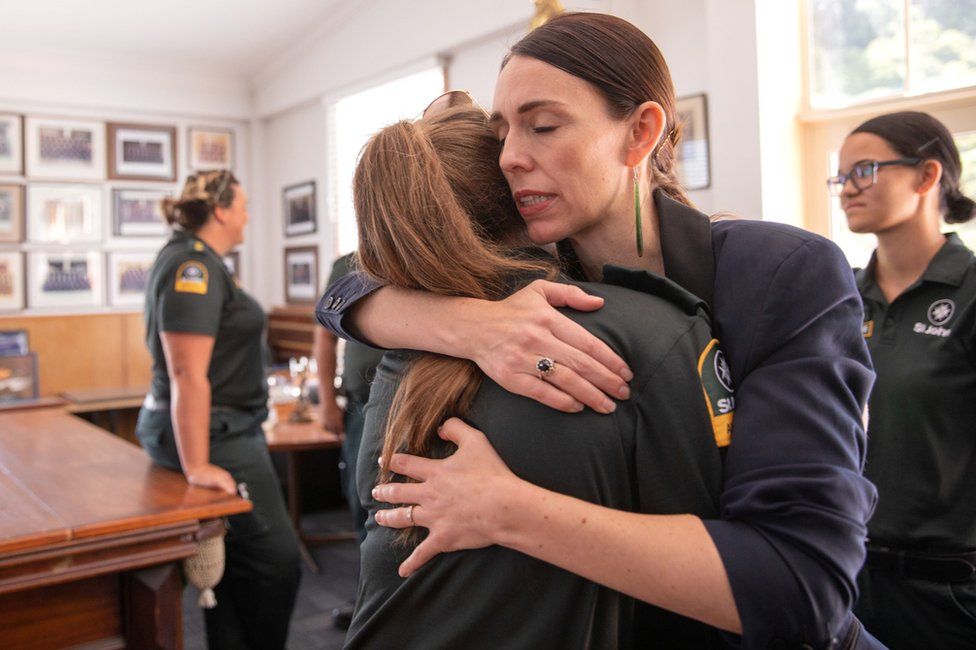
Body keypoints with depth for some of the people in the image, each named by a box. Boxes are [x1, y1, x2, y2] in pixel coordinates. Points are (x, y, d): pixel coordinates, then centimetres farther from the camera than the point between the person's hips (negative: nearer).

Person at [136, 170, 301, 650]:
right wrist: (197, 467, -23)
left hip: (219, 427, 10)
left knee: (230, 559, 14)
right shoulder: (194, 266, -17)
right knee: (275, 559, -4)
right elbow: (188, 374, -23)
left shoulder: (194, 259, 14)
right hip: (215, 434, -10)